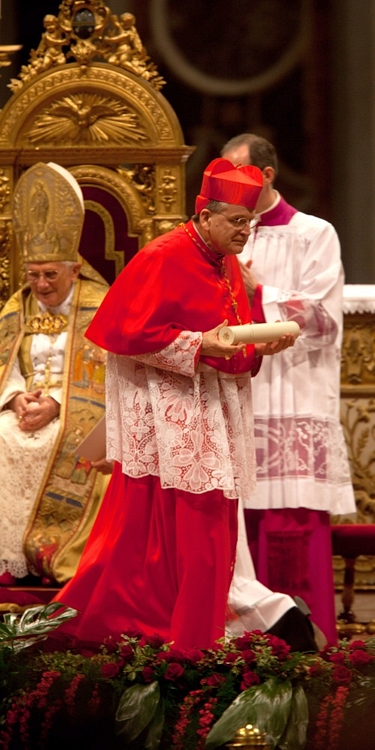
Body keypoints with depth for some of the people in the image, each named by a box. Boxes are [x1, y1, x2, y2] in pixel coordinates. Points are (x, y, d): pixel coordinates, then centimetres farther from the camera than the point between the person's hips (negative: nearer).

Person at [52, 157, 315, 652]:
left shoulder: (226, 264, 14)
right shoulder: (164, 259, -12)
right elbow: (130, 333, -16)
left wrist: (263, 346, -1)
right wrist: (199, 346, -22)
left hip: (216, 415, 9)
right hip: (167, 412, -9)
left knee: (211, 529, 7)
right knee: (173, 531, -8)